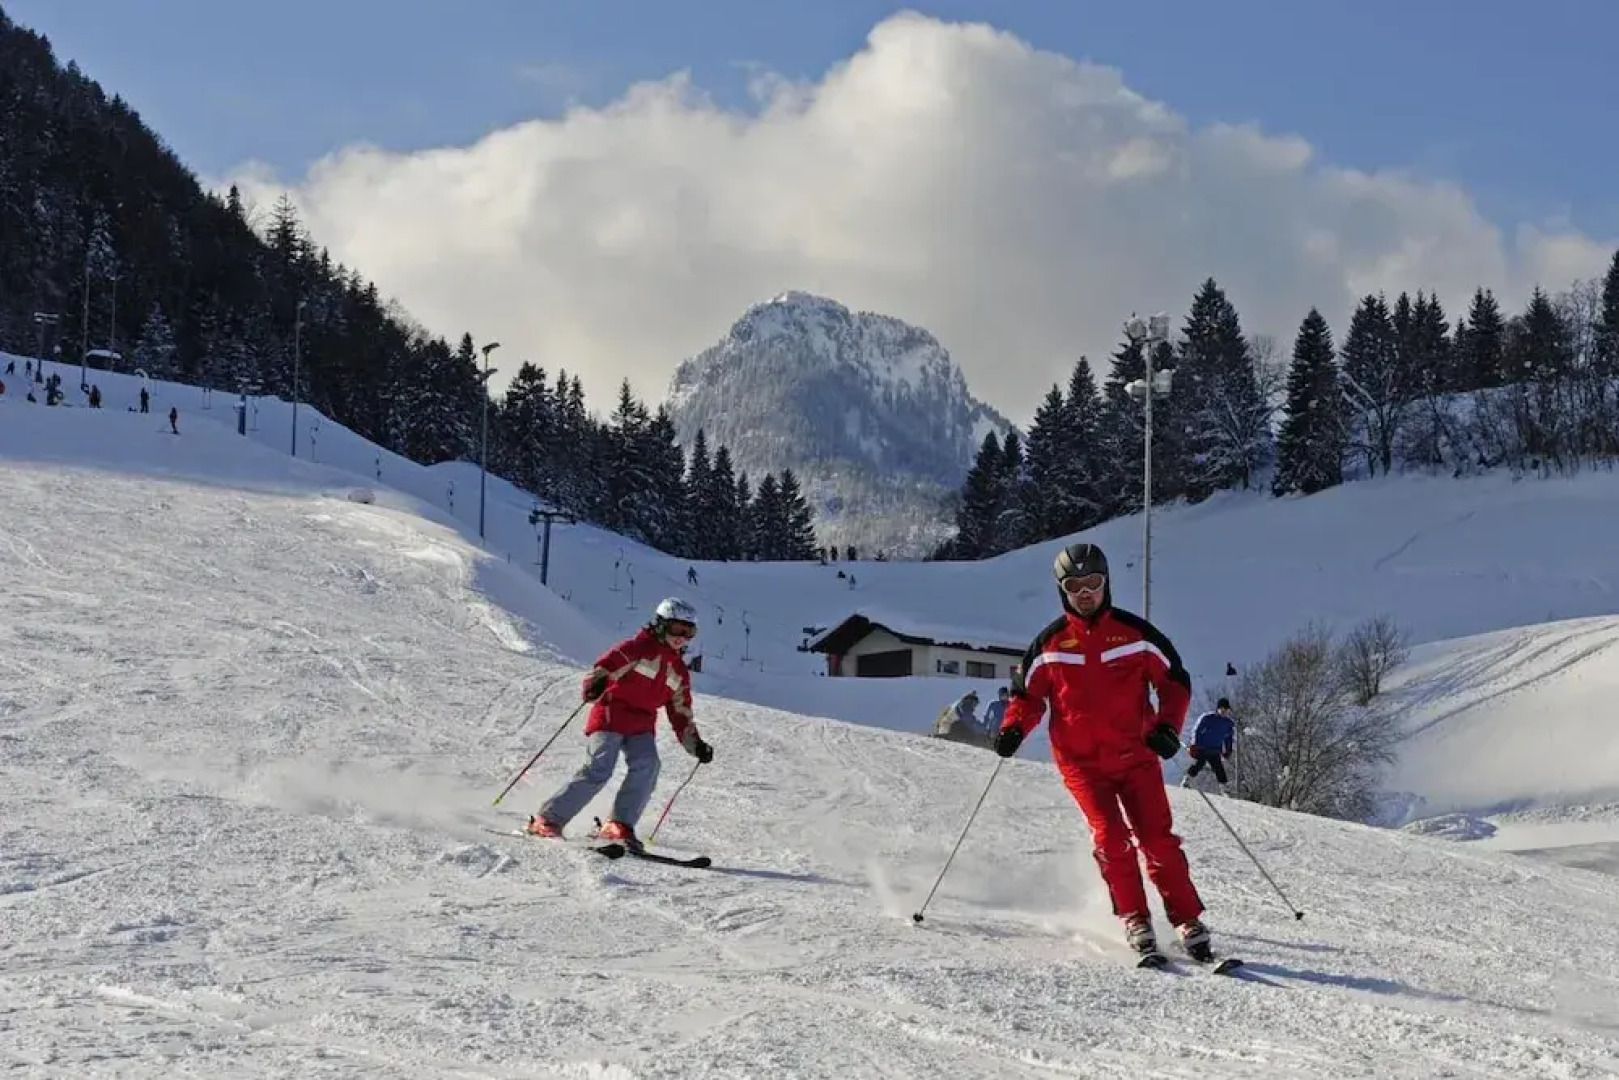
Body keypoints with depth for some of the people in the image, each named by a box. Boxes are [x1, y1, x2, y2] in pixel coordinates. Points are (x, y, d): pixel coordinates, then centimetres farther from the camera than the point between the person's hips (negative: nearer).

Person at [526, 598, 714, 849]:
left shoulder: (679, 671, 18)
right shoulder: (639, 647, -4)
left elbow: (680, 713, 23)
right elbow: (609, 663, -18)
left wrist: (695, 744, 14)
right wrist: (594, 685, -38)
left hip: (642, 726, 6)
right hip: (611, 715, -6)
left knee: (647, 766, -22)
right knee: (598, 770, -20)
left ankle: (619, 826, -19)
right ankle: (548, 820, -12)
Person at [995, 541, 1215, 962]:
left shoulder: (1134, 632, 2)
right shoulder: (1049, 643, 4)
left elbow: (1175, 680, 9)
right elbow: (1028, 694, 13)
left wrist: (1168, 726, -7)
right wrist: (1013, 728, -7)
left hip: (1135, 754, 0)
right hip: (1081, 761, 0)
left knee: (1158, 838, -7)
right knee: (1110, 836, -15)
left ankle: (1188, 921, -1)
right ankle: (1134, 919, -3)